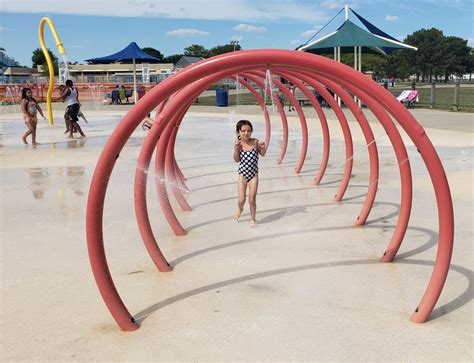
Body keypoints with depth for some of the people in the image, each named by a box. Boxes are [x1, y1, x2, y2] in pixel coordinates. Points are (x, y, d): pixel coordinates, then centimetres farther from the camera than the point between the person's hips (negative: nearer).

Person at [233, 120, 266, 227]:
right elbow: (237, 160, -9)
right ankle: (240, 210, 36)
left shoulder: (255, 142, -6)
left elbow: (262, 154, 4)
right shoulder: (238, 144, -7)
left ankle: (253, 219, 24)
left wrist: (263, 147, -17)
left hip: (253, 175, 0)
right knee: (241, 200, 1)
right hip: (242, 175, 0)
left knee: (252, 199, 3)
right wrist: (236, 149, -24)